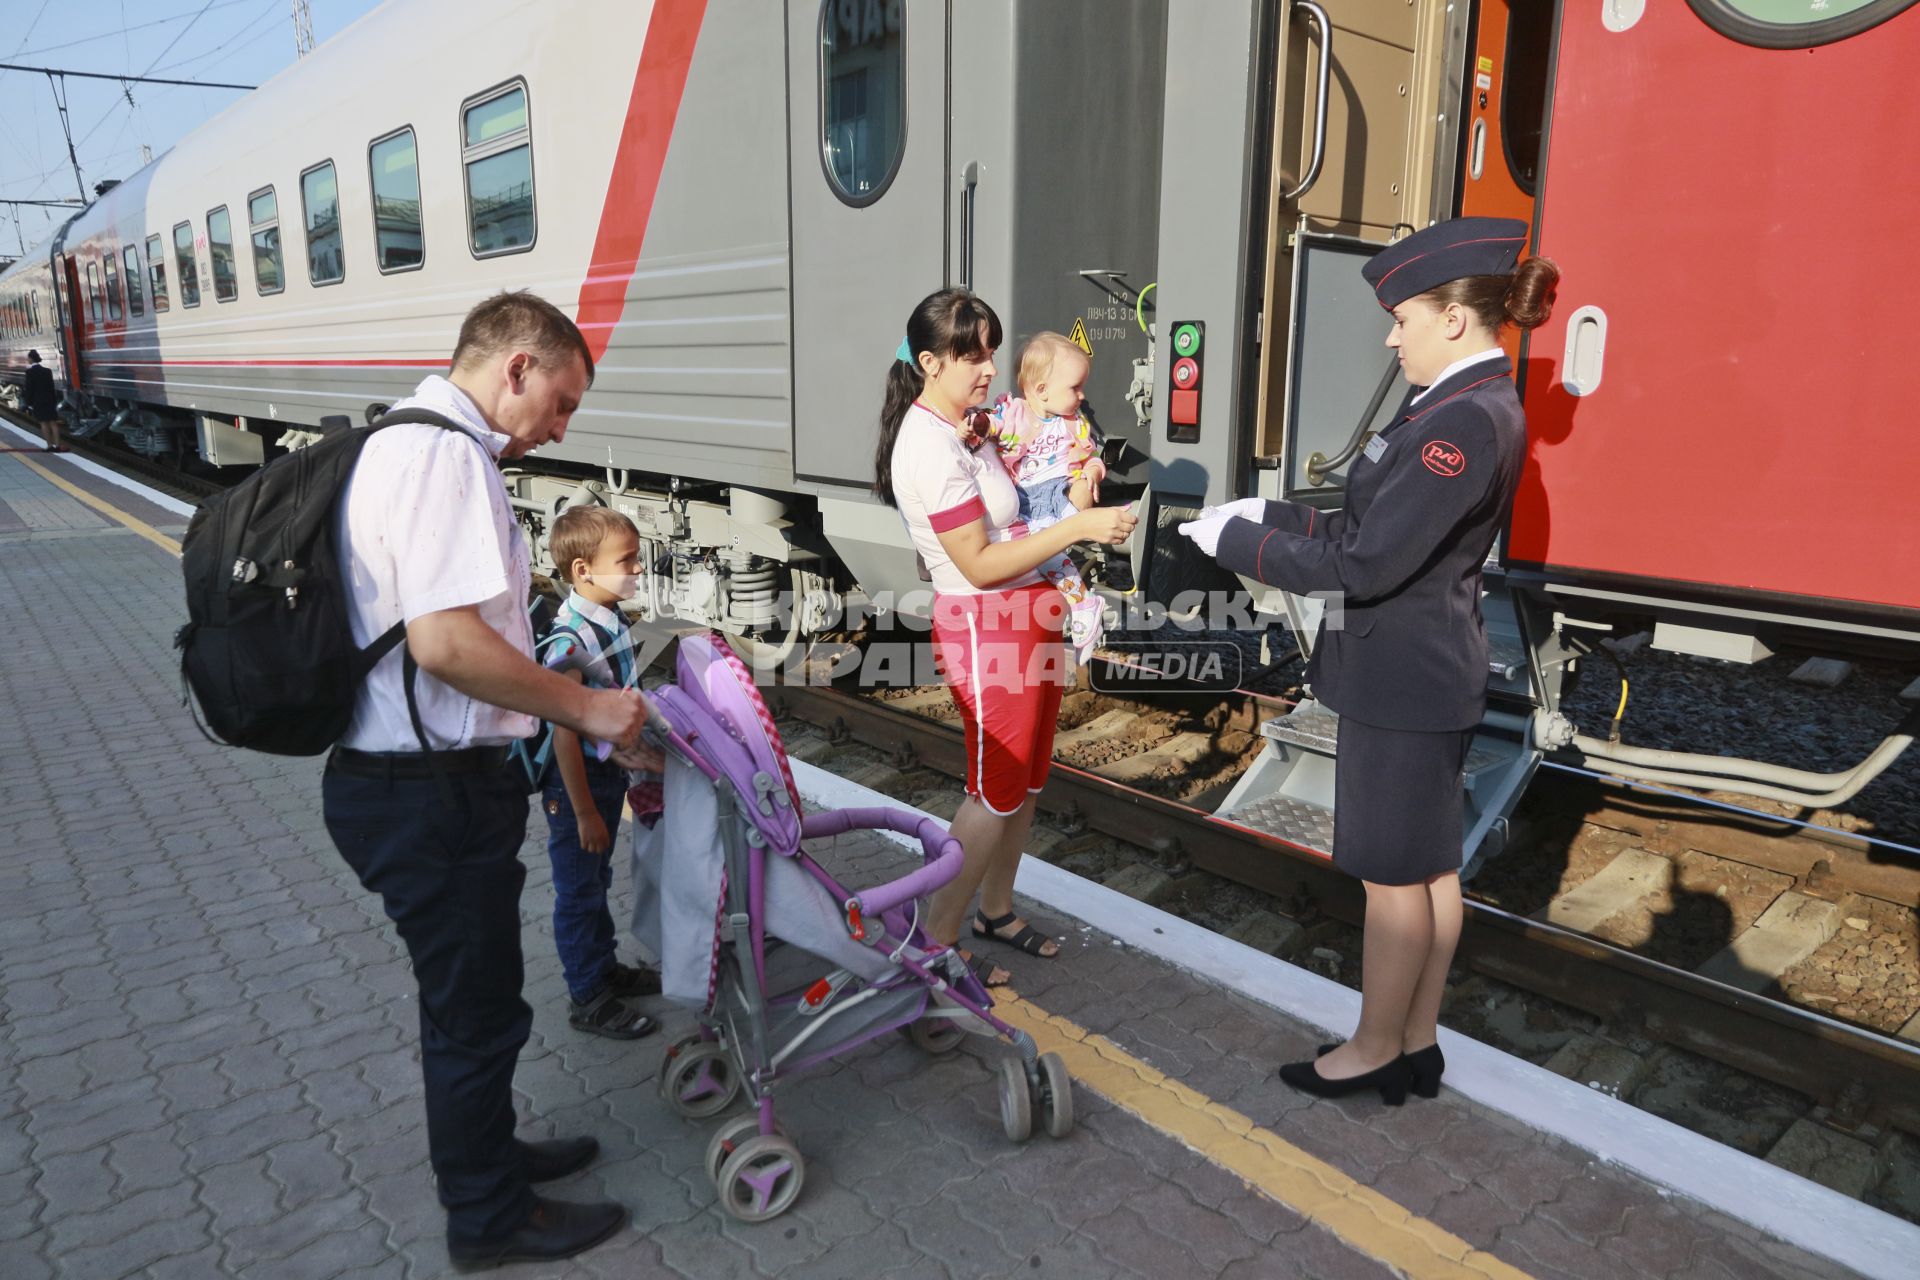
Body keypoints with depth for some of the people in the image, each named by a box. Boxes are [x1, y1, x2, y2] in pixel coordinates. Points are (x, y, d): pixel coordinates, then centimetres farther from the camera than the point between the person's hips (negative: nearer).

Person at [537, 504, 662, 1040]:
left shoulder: (614, 623, 0)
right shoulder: (570, 640, -27)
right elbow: (564, 732, -25)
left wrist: (636, 773, 19)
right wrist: (584, 811, -21)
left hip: (610, 773, 8)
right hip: (577, 782, -8)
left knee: (597, 880, 23)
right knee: (579, 891, 8)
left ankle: (605, 967, 40)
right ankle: (588, 997, 22)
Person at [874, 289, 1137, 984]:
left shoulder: (962, 431, 10)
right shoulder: (931, 447, -21)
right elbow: (980, 565, -23)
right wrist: (1079, 526, -24)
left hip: (1028, 614, 9)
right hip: (986, 626, -9)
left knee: (1025, 777, 18)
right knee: (997, 792, 2)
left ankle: (996, 908, 36)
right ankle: (937, 939, 18)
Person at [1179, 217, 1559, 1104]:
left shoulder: (1462, 421, -22)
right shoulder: (1475, 406, 10)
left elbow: (1363, 562, -24)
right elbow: (1377, 527, 13)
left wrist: (1236, 539, -15)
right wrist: (1270, 518, 5)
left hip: (1403, 682, -10)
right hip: (1431, 673, 10)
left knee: (1394, 876, 5)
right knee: (1430, 868, 17)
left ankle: (1377, 1052, 24)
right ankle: (1417, 1043, 32)